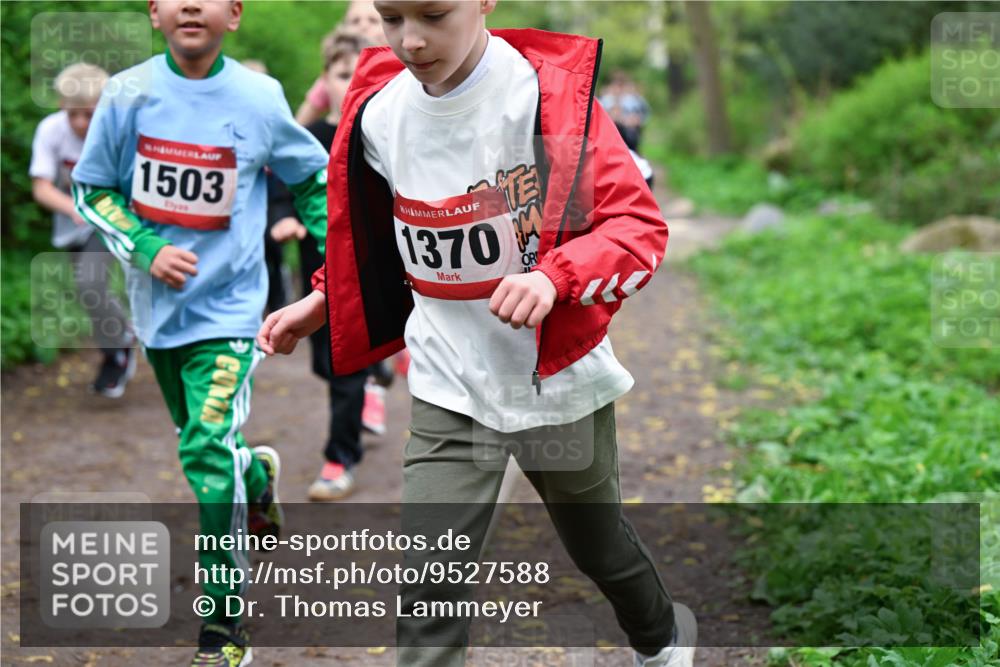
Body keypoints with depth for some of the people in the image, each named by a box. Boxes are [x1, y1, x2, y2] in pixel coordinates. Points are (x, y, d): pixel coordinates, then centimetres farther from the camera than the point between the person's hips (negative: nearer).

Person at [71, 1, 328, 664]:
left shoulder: (259, 99, -8)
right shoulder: (129, 94, -5)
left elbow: (315, 174, 9)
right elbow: (91, 188, 3)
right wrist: (146, 248, -12)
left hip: (228, 306, -3)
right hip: (159, 306, 4)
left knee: (209, 454, -15)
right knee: (203, 449, 18)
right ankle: (259, 476, 55)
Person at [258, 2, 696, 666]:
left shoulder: (552, 94, -18)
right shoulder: (379, 113, -4)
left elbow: (641, 228, -20)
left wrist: (555, 276, -36)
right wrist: (324, 300, 8)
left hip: (558, 379, -2)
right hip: (450, 385, 2)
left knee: (599, 543, 22)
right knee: (429, 591, -10)